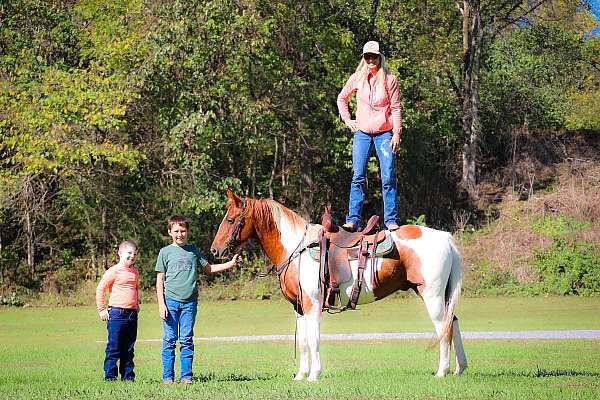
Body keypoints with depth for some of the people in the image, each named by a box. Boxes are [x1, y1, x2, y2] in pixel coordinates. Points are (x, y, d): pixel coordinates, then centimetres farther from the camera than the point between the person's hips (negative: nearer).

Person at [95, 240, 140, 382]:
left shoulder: (135, 272, 14)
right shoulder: (114, 271, -7)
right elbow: (100, 289, -6)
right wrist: (102, 309, -6)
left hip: (132, 314, 6)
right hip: (117, 313, -6)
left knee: (129, 348, 10)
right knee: (114, 347, -4)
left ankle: (128, 375, 15)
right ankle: (109, 375, 1)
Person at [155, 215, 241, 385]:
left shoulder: (193, 250, 12)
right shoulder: (165, 252, 3)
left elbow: (208, 269, 24)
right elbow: (160, 280, 2)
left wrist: (230, 263, 15)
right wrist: (161, 304, -6)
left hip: (190, 302, 2)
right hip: (171, 301, -2)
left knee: (187, 340, 2)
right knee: (170, 340, -1)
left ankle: (186, 376, 7)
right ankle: (168, 377, 3)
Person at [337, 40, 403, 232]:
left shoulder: (390, 79, -1)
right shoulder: (357, 78, 4)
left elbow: (396, 108, -1)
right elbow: (342, 98, 19)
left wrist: (396, 133, -8)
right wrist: (347, 120, 10)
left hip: (384, 133, -2)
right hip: (362, 132, 2)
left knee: (388, 178, -3)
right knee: (358, 176, -2)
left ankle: (391, 220, 2)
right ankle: (353, 220, 0)